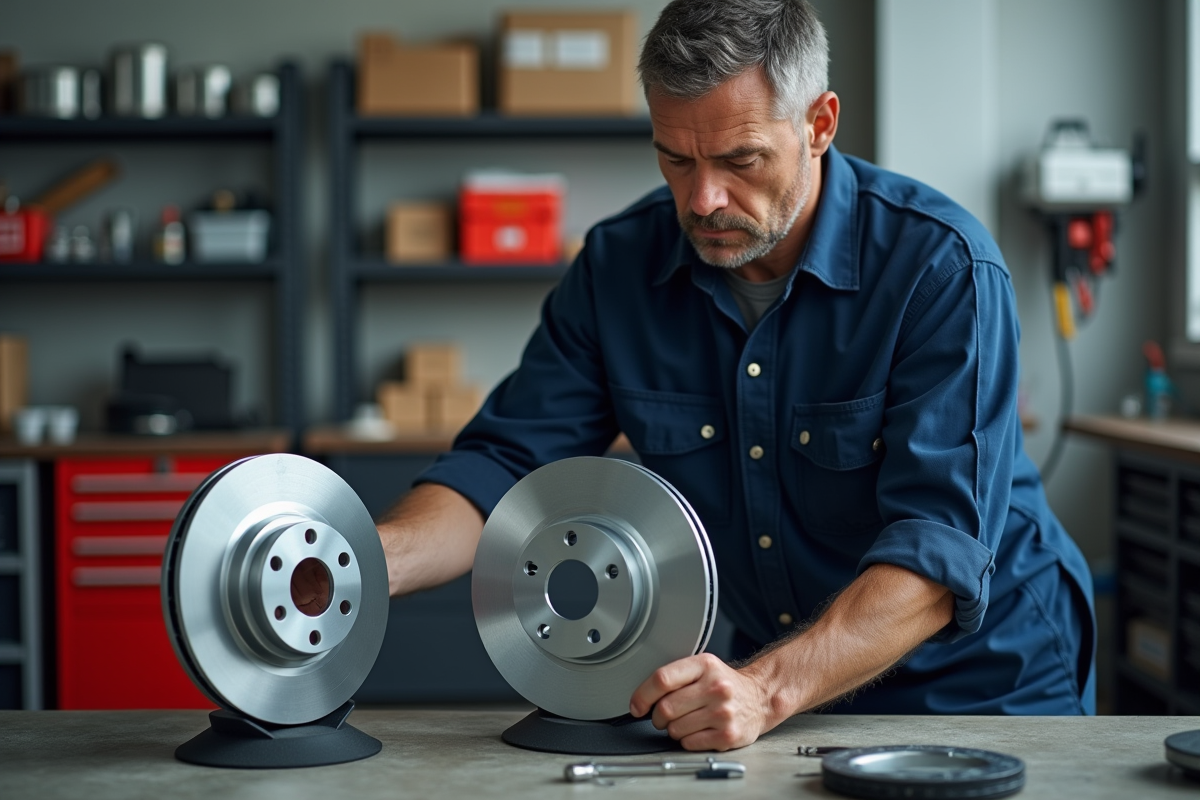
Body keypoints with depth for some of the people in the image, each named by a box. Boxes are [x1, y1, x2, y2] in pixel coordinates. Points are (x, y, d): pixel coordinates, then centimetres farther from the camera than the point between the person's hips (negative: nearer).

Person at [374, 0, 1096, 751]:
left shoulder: (942, 266, -22)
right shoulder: (620, 266, -7)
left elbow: (939, 548, -29)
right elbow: (506, 462, -7)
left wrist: (768, 690, -43)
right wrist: (371, 561, -27)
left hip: (983, 677, -3)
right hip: (784, 673, 3)